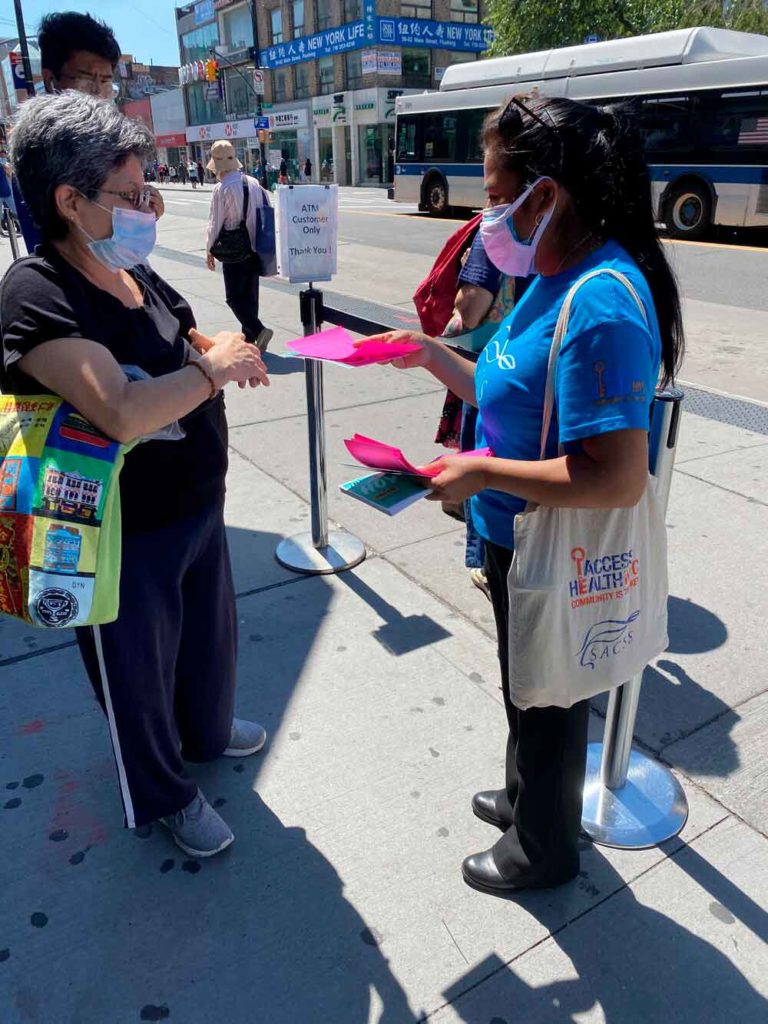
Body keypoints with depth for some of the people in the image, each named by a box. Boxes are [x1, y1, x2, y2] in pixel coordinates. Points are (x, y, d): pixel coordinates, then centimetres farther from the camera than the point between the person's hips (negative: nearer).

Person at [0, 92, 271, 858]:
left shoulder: (134, 274, 2)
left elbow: (191, 347, 17)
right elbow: (124, 414, -38)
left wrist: (232, 354, -7)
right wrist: (213, 367, -23)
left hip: (196, 508, 8)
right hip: (126, 540, -8)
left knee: (209, 635, 28)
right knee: (139, 671, 15)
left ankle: (206, 731, 58)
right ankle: (163, 794, 42)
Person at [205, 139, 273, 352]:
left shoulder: (222, 189, -14)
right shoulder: (254, 183, 3)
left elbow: (215, 223, -11)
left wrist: (209, 251, 2)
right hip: (255, 250, 6)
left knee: (234, 297, 1)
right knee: (250, 295, 15)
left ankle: (259, 330, -17)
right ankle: (249, 338, 23)